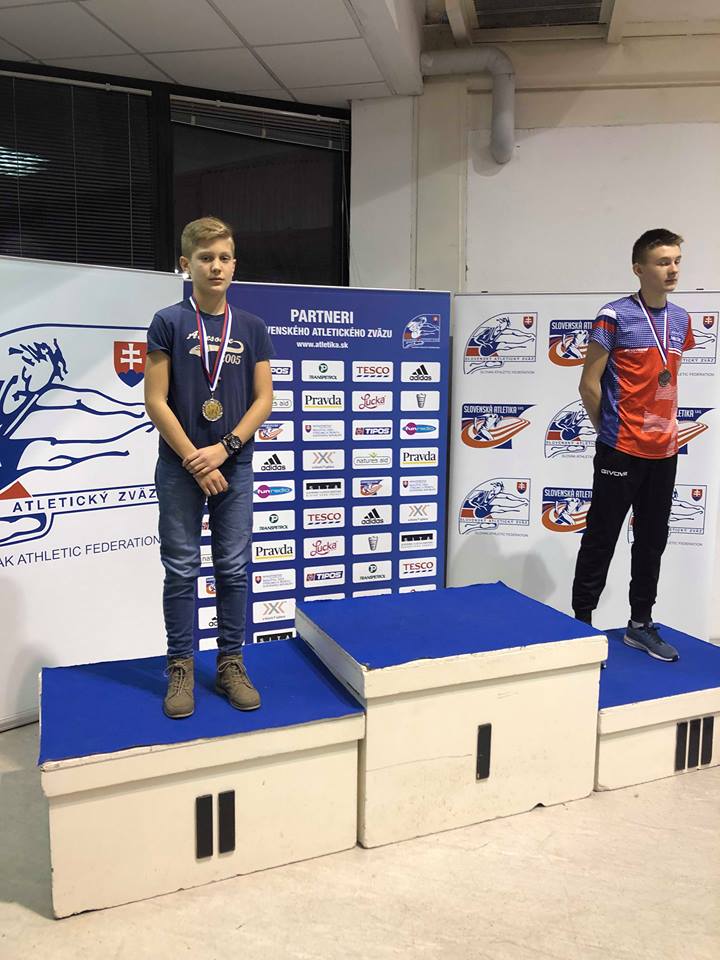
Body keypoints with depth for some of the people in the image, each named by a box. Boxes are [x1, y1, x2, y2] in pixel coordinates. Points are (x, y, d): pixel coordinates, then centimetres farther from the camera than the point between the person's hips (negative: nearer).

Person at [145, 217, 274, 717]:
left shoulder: (252, 327, 5)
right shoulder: (168, 323, -2)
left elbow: (264, 400, 2)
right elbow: (156, 402, -6)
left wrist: (223, 449, -10)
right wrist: (194, 461, -11)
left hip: (235, 466, 2)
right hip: (179, 468, -2)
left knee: (234, 569, 7)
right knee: (182, 570, 5)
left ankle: (231, 663, 20)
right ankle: (181, 667, 19)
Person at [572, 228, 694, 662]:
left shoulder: (680, 319, 10)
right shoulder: (615, 316, -9)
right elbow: (589, 384, -9)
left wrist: (668, 426, 14)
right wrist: (610, 430, 0)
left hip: (665, 451, 6)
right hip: (621, 451, -6)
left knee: (653, 541, 14)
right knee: (601, 540, 2)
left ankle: (640, 624, 28)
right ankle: (582, 622, 14)